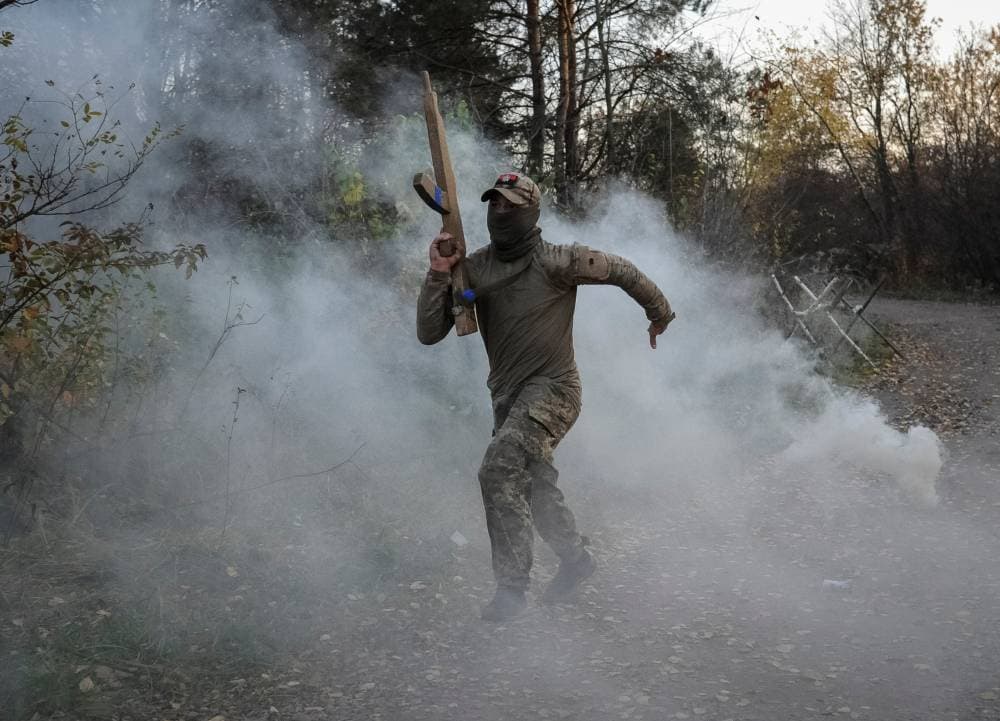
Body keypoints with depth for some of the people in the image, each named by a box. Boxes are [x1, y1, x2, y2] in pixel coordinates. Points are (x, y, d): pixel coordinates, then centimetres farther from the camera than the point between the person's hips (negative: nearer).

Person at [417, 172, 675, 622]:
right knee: (533, 482, 21)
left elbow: (622, 271, -3)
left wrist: (659, 314, 12)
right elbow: (428, 333, -8)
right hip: (507, 395, 7)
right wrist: (438, 275, -22)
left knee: (499, 470, -25)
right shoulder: (473, 269, -3)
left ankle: (511, 585, -18)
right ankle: (575, 557, 43)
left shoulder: (555, 262, -16)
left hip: (552, 387, -7)